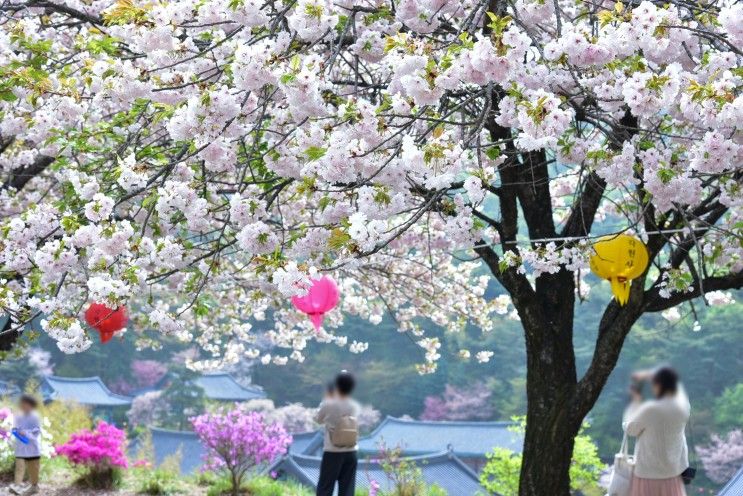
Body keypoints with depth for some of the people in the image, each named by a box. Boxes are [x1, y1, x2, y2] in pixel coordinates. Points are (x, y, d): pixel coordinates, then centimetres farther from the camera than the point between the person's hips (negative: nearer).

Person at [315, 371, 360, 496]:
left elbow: (318, 419, 6)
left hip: (332, 453, -3)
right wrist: (334, 399, 20)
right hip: (351, 453, 3)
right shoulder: (355, 406, -1)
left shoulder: (329, 405, -12)